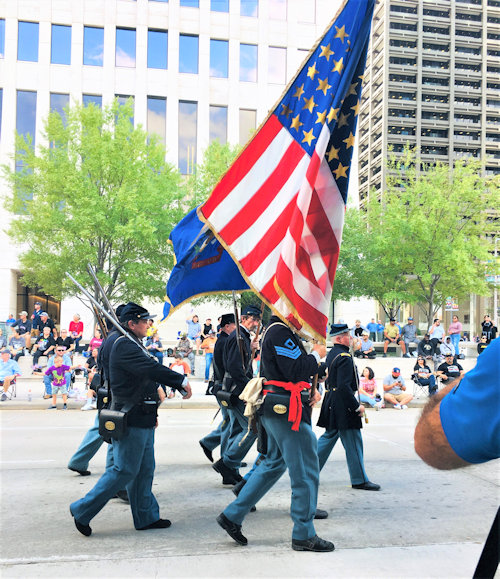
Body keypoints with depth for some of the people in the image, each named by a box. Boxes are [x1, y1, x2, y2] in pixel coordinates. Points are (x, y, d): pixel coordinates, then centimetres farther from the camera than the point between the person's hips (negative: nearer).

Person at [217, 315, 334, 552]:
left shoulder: (278, 331, 18)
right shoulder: (280, 332, -16)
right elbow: (295, 371, -24)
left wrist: (312, 390, 10)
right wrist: (316, 355, -8)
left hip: (278, 412, 11)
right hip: (287, 411, -11)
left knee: (273, 465, 19)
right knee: (306, 472, 0)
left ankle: (232, 515, 23)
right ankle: (304, 535, 12)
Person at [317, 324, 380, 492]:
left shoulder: (331, 354, 12)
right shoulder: (344, 357, -19)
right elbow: (344, 386, -25)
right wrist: (357, 406, -18)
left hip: (331, 403, 10)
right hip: (343, 405, -10)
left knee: (329, 437, 17)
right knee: (353, 442, 0)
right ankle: (359, 480, 9)